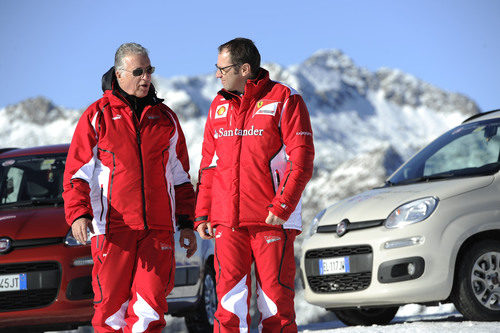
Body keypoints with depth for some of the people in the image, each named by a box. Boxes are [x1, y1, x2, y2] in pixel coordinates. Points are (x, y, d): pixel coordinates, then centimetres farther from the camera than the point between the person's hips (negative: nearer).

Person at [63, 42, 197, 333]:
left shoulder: (165, 118, 15)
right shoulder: (97, 117, 5)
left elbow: (180, 176, 20)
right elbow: (77, 173, 3)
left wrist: (186, 223, 14)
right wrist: (78, 214, -13)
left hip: (158, 229, 2)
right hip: (113, 229, -2)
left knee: (150, 305, -7)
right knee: (112, 307, -2)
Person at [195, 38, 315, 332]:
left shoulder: (284, 101, -2)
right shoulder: (220, 107, 15)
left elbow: (301, 161, -7)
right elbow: (209, 164, 19)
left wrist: (281, 207, -16)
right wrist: (202, 214, 11)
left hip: (273, 220, -4)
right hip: (227, 222, 4)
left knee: (275, 297, -1)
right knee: (230, 299, -4)